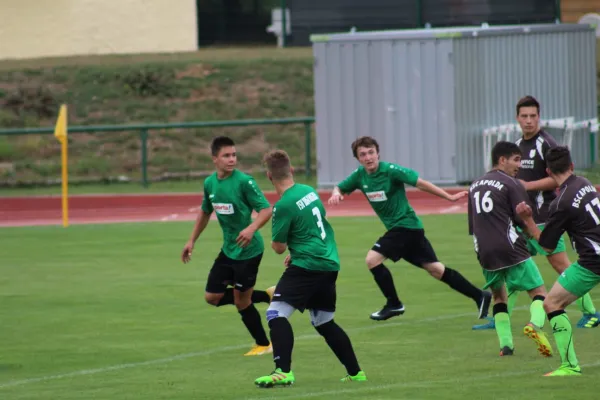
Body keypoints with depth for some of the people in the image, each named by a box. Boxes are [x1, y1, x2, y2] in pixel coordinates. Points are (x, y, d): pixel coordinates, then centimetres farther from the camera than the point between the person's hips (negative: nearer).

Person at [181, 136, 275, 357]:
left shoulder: (244, 181, -18)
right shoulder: (210, 183, 3)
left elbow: (266, 210, -21)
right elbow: (205, 212, 20)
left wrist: (251, 228, -38)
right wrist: (192, 241, 20)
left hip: (248, 250, -7)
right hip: (228, 249, 7)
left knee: (241, 301, 0)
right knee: (212, 297, 8)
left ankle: (263, 345, 21)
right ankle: (266, 296, 21)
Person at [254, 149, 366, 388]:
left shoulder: (283, 206, -14)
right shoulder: (309, 191, 10)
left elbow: (279, 248, -7)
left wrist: (276, 241, 14)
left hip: (307, 266, -8)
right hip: (330, 263, 8)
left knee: (276, 314, -12)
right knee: (324, 322, 21)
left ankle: (283, 371, -27)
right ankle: (355, 373, 23)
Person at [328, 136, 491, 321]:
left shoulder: (390, 170, -17)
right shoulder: (360, 175, 3)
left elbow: (421, 183, -17)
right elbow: (339, 188, 13)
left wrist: (449, 197, -18)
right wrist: (336, 194, -11)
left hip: (406, 225, -7)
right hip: (395, 228, 7)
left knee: (373, 259, -14)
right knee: (435, 269, 9)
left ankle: (394, 304, 1)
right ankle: (479, 296, 16)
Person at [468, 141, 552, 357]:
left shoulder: (475, 185, 17)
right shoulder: (512, 185, -5)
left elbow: (472, 226, 21)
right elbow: (524, 220, -8)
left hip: (484, 253, 6)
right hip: (511, 248, -6)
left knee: (499, 296, 21)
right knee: (539, 291, 0)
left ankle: (505, 344, 10)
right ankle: (535, 324, -28)